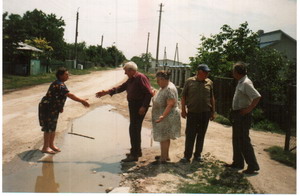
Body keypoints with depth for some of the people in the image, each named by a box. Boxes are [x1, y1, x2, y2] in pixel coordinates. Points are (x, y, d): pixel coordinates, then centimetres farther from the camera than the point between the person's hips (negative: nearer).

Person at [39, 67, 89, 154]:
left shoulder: (60, 84, 8)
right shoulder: (59, 85, -25)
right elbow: (70, 95, -33)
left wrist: (60, 107, 10)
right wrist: (81, 101, -34)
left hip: (54, 108, 10)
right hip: (47, 108, -10)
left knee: (53, 126, 16)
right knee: (48, 127, -1)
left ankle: (51, 144, 28)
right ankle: (45, 147, 10)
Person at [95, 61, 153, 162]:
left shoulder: (141, 77, -14)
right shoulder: (131, 79, 16)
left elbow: (149, 93, -19)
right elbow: (121, 87, 20)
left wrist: (144, 107, -22)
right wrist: (107, 92, 14)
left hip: (139, 107, -10)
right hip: (133, 106, 10)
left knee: (134, 129, -9)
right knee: (135, 128, 16)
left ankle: (134, 155, -2)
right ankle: (137, 151, 29)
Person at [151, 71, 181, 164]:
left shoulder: (170, 89, -22)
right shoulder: (163, 87, 9)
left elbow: (170, 104, -29)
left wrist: (163, 116, -35)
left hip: (167, 117, -10)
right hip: (162, 116, 10)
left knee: (164, 138, -2)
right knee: (165, 137, 17)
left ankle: (163, 159, 8)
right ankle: (166, 155, 29)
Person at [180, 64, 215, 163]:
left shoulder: (209, 82, 5)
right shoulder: (190, 81, -3)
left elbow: (211, 98, 11)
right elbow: (183, 96, 1)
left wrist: (213, 112, 10)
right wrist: (183, 110, -3)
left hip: (205, 113, 2)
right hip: (192, 112, -2)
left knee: (201, 135, 10)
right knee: (190, 135, 2)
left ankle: (198, 155, 23)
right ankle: (187, 155, 13)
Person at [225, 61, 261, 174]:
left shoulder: (246, 83, -18)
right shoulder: (240, 82, 11)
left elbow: (257, 96, -27)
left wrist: (249, 109, -24)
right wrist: (234, 113, 11)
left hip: (243, 115, -10)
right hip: (237, 115, 10)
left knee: (243, 140, -3)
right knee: (236, 139, 16)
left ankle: (253, 166, 8)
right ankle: (238, 162, 28)